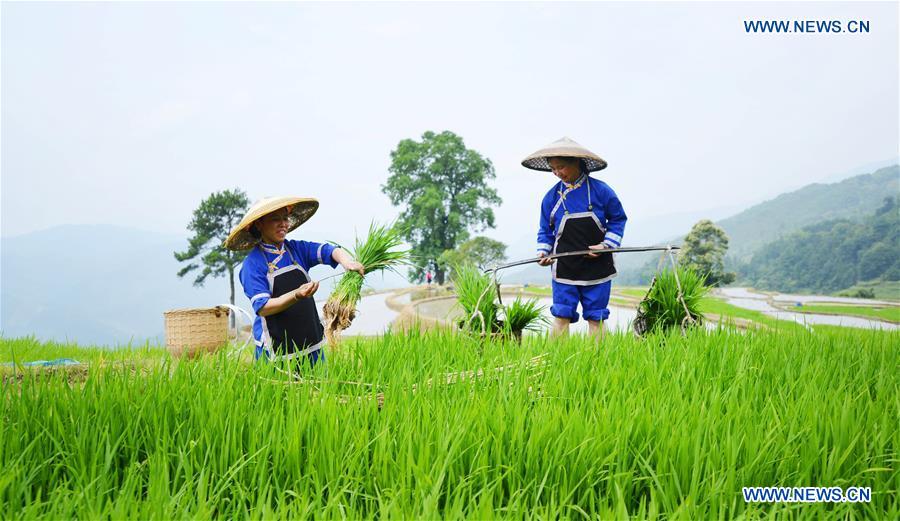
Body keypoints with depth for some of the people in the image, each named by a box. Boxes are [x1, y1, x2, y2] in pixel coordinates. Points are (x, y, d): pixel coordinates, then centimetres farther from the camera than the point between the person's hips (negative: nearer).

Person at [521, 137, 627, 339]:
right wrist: (543, 250, -6)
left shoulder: (600, 190, -2)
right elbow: (545, 230, 12)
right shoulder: (551, 197, 3)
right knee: (561, 315, -4)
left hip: (597, 265, -1)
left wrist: (606, 245, -6)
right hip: (564, 267, 1)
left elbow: (618, 219, 7)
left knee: (596, 316, 5)